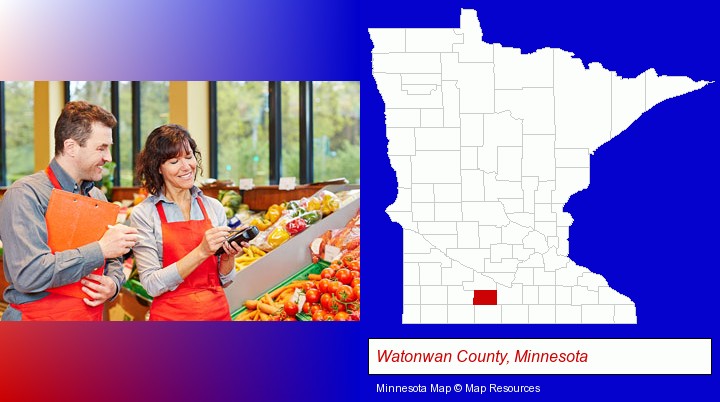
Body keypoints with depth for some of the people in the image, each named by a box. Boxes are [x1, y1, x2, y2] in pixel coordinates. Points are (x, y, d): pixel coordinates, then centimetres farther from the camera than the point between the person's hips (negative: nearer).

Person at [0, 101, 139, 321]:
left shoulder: (97, 197, 7)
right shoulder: (25, 195, -15)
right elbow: (28, 275, -26)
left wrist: (113, 284, -6)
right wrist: (100, 250, -23)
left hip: (92, 316, 7)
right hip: (39, 317, -6)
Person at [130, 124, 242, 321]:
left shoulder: (214, 207, 3)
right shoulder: (144, 214, -8)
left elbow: (224, 280, 8)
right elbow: (152, 285, -15)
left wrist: (228, 256, -13)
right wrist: (201, 252, -23)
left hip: (218, 312, 4)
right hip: (171, 315, -3)